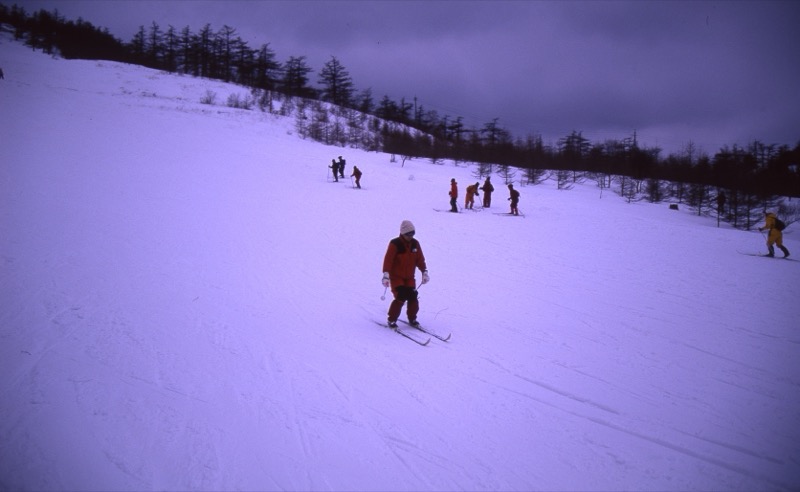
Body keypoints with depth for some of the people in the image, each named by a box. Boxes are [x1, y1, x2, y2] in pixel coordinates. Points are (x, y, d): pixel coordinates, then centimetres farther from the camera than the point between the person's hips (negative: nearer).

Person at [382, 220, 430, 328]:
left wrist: (424, 272, 3)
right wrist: (386, 275, -28)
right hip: (396, 277, -5)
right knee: (401, 298, -17)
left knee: (413, 298, -4)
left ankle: (412, 319, 18)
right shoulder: (395, 244, -15)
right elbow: (388, 260, -20)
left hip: (409, 278, 5)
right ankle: (391, 320, -1)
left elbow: (420, 259, 9)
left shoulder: (415, 244, 2)